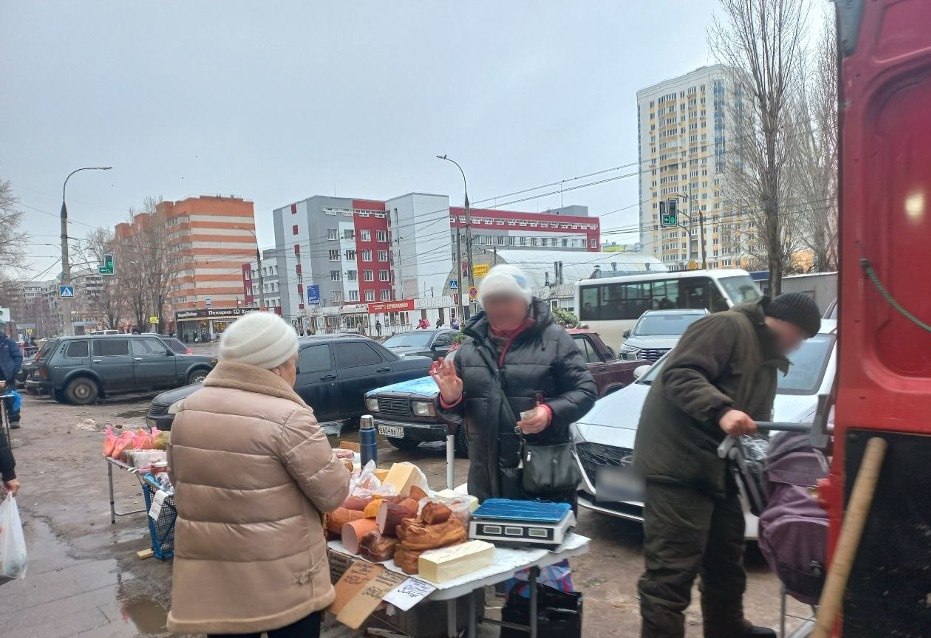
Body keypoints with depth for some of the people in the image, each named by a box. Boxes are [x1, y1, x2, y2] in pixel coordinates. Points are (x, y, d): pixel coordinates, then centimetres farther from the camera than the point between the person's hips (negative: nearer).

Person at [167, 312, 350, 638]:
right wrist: (333, 463, 5)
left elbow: (177, 478, 14)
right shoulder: (288, 417, -20)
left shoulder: (188, 409, 0)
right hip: (280, 578, -5)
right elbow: (332, 494, -15)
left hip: (209, 576, 6)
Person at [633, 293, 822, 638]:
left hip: (715, 468, 11)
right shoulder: (728, 326, -8)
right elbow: (680, 375, -22)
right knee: (672, 569, -9)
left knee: (726, 559, 25)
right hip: (678, 461, -11)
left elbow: (757, 423, 24)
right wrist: (721, 410, -32)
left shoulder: (768, 361, 23)